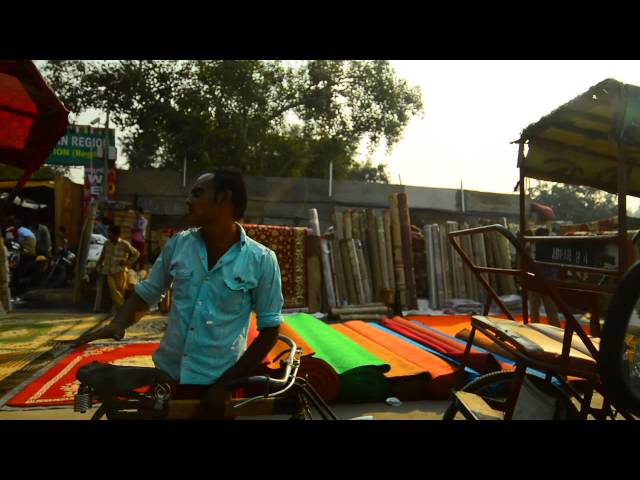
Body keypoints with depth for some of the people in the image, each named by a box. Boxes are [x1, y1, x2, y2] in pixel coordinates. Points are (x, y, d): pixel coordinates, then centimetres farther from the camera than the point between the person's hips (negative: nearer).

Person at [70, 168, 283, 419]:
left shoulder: (261, 260, -12)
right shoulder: (177, 244, -2)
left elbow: (269, 329, -7)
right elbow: (146, 293, 9)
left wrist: (227, 382, -10)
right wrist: (118, 323, -10)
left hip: (215, 384, -3)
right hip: (166, 376, 3)